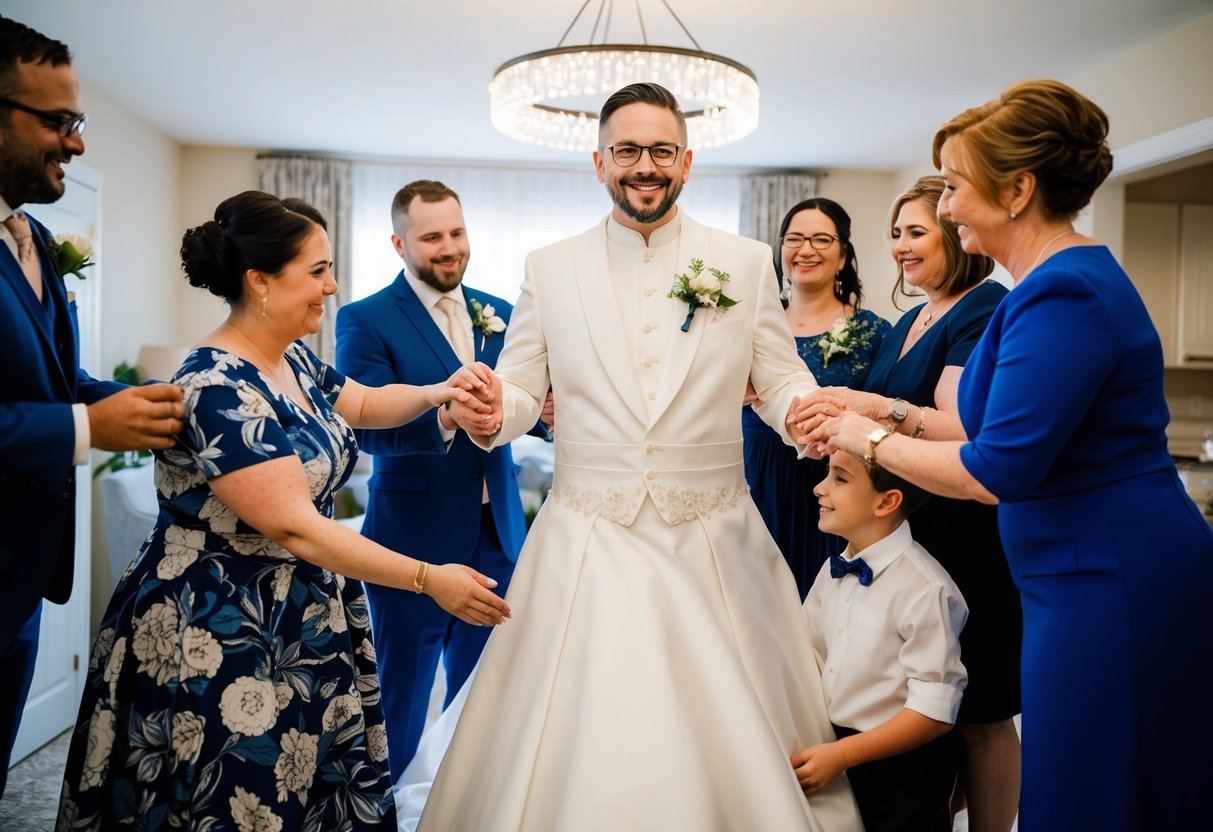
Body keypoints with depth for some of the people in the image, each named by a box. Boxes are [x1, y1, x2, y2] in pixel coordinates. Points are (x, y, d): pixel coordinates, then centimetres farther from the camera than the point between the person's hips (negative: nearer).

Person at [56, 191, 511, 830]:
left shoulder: (294, 360, 3)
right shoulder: (216, 388, -24)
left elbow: (362, 403, 21)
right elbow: (294, 527, -27)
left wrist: (437, 393, 1)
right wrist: (429, 579, -25)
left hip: (304, 622, 8)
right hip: (220, 640, -8)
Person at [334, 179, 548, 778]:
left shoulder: (498, 315, 8)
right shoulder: (365, 320, -7)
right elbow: (367, 428, -18)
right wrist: (443, 420, -36)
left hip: (496, 535, 5)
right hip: (415, 540, -4)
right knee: (401, 697, 11)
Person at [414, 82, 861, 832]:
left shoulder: (747, 264, 5)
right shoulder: (549, 268, 5)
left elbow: (781, 382, 5)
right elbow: (522, 392, 5)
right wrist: (489, 410, -17)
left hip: (713, 544, 0)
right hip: (587, 547, 0)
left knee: (733, 747, 7)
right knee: (578, 749, 4)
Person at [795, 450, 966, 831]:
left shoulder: (924, 589, -24)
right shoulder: (833, 571, -1)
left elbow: (935, 711, -23)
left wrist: (840, 755, -24)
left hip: (900, 771, -6)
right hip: (832, 748, 6)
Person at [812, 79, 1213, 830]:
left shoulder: (1064, 294, -21)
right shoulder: (1065, 277, 11)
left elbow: (995, 471, -24)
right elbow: (1016, 428, 13)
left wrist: (871, 439, -10)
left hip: (1111, 588, -10)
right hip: (1088, 577, 10)